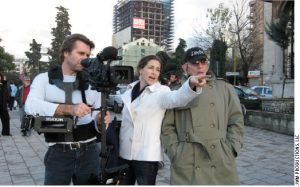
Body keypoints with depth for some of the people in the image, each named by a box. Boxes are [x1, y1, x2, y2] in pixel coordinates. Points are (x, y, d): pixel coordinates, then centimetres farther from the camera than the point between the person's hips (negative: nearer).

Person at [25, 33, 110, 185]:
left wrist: (100, 120, -19)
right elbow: (31, 106, -16)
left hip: (89, 151, 2)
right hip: (58, 153, -2)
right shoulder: (44, 79, 2)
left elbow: (97, 119, 5)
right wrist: (69, 109, -29)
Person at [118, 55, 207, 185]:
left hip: (147, 154, -4)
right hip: (125, 152, 5)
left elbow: (177, 98, -32)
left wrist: (191, 84, -52)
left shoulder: (161, 91, -9)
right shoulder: (129, 91, 5)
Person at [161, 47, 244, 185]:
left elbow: (236, 121, 8)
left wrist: (230, 149, -2)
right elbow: (167, 127, 6)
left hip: (221, 161, 1)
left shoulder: (225, 89, 9)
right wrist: (175, 152, -4)